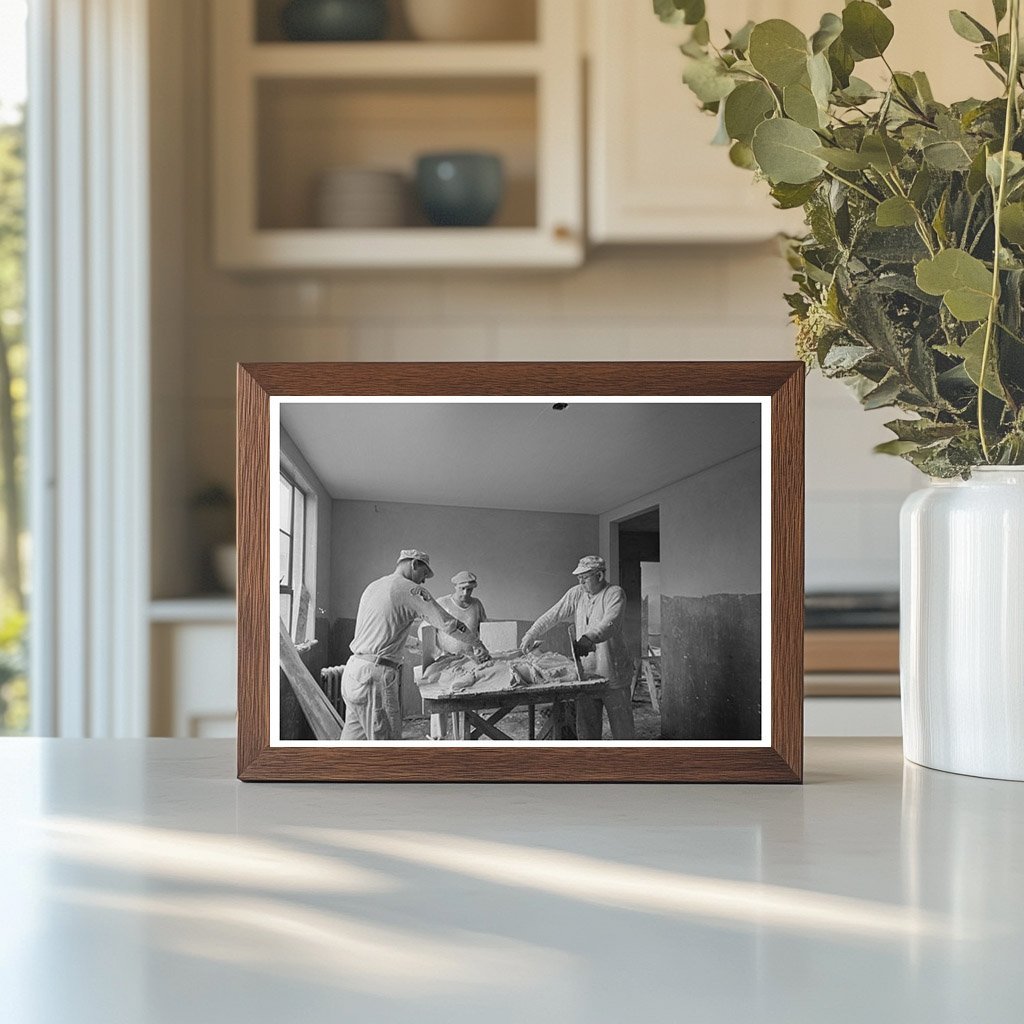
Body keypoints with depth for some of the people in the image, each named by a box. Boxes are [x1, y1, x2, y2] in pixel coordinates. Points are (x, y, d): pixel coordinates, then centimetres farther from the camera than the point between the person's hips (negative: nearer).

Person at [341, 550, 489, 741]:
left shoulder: (373, 587, 21)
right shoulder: (411, 590, -6)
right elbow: (447, 623, -6)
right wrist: (477, 645, 7)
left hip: (354, 668, 9)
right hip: (375, 674, -9)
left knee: (354, 738, 10)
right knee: (386, 742, -7)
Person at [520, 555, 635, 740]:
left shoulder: (615, 594, -9)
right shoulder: (576, 594, 8)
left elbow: (609, 624, -26)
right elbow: (551, 616, 13)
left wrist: (589, 639, -41)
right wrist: (531, 636, 3)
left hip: (612, 674, -5)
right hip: (585, 673, 5)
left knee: (622, 727, 2)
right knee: (586, 727, 8)